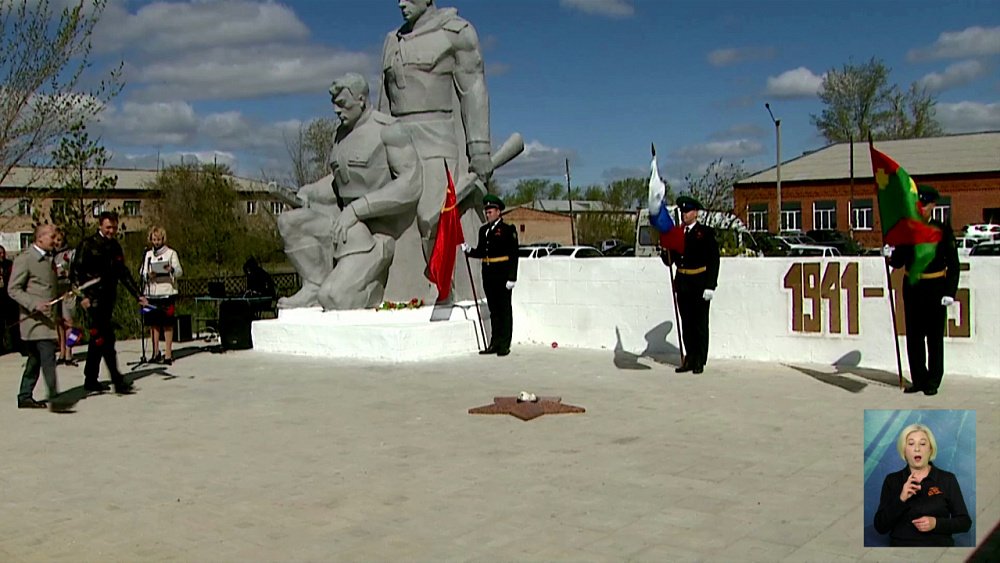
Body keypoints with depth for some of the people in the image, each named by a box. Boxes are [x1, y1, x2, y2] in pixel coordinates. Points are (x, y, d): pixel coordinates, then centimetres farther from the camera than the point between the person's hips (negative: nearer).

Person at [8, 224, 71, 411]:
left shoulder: (49, 258, 16)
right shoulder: (24, 259, -9)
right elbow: (13, 289, -11)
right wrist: (34, 304, -23)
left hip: (48, 317, 8)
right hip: (35, 319, -8)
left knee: (35, 359, 13)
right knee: (48, 357, -15)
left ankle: (25, 397, 21)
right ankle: (54, 398, -15)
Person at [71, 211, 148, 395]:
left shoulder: (115, 247, 14)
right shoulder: (88, 245, -5)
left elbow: (123, 273, 20)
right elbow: (75, 272, -8)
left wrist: (138, 295, 15)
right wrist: (83, 296, -18)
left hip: (108, 298, 7)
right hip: (94, 299, -7)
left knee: (98, 339, 12)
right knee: (106, 338, -12)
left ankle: (91, 380, 20)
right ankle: (117, 381, -13)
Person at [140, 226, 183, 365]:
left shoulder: (171, 253, 3)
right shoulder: (148, 254, 17)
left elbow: (180, 271, -6)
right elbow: (141, 272, 14)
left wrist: (171, 269, -27)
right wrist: (147, 275, -8)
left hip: (166, 293, -4)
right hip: (150, 293, 4)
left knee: (167, 324, -3)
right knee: (153, 323, 7)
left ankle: (168, 354, -1)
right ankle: (156, 353, 16)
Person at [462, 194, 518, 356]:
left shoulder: (507, 230, -7)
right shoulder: (483, 230, 13)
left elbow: (513, 255, -10)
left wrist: (512, 277, -15)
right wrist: (469, 250, -4)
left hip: (502, 276, -6)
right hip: (488, 275, 6)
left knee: (504, 310, 0)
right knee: (493, 310, 12)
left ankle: (504, 345, 4)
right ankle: (494, 343, 19)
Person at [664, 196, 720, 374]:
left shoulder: (706, 233, -4)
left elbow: (714, 261, -7)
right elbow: (670, 260, 10)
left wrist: (710, 286, -14)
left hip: (700, 284, -5)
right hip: (682, 284, 5)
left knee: (700, 323, 3)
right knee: (686, 323, 10)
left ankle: (700, 361, 10)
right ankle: (690, 359, 18)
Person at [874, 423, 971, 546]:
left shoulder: (947, 479, 8)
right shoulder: (892, 480, 8)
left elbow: (965, 522, 8)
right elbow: (880, 527, 2)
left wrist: (936, 523, -9)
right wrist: (901, 499, -11)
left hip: (939, 544, 0)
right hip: (901, 544, 0)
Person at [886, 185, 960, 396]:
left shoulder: (943, 230, -4)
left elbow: (953, 264, -4)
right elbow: (899, 262, 6)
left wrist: (950, 292, -11)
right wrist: (891, 255, -16)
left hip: (935, 289, -3)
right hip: (912, 289, 3)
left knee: (934, 337, 3)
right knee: (914, 335, 7)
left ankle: (933, 382, 11)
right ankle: (919, 379, 16)